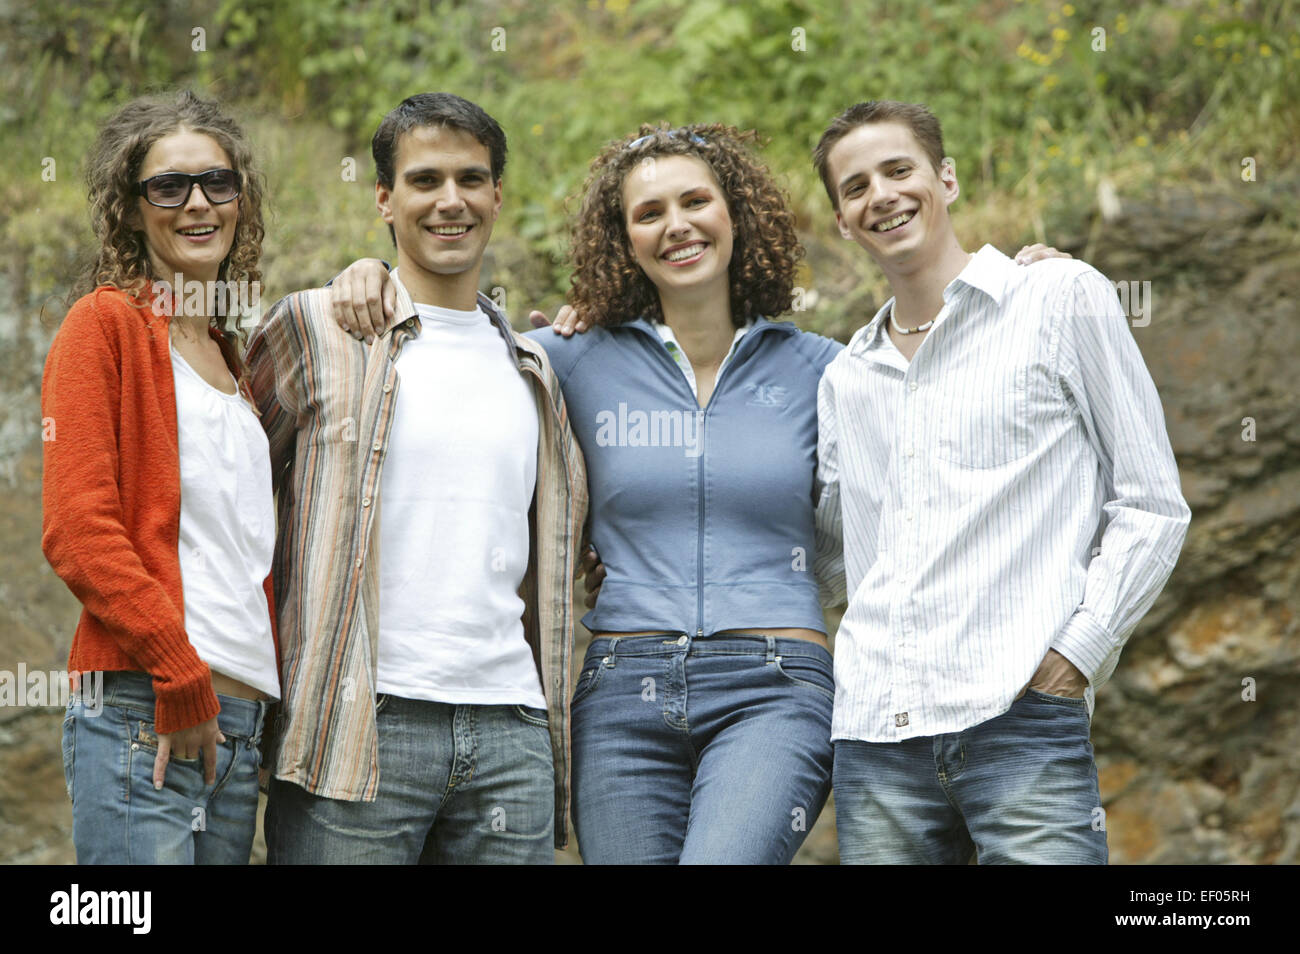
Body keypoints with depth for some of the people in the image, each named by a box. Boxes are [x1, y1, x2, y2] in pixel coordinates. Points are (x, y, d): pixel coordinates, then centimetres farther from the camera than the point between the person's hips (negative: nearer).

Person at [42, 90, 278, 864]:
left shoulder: (230, 356, 22)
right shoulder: (105, 323, -1)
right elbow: (77, 527, -10)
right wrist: (180, 673, -13)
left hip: (238, 719, 7)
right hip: (141, 713, -7)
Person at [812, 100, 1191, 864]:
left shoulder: (1063, 300, 6)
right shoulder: (846, 378, 19)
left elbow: (1152, 506, 4)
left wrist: (1075, 656, -7)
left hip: (1022, 716, -4)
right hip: (875, 733, 4)